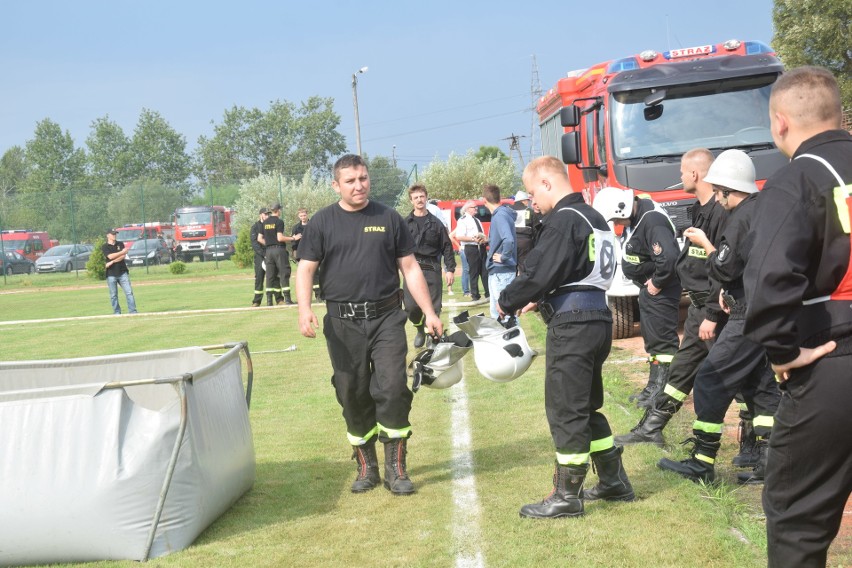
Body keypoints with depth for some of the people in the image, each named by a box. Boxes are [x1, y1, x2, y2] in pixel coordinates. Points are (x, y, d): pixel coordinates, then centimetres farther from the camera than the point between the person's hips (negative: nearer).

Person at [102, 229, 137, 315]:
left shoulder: (120, 244, 10)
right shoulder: (105, 247, 3)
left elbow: (123, 256, -4)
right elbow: (110, 256, -15)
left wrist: (112, 262, -13)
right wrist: (122, 252, -11)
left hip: (122, 272, 2)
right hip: (111, 274, -2)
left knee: (129, 292, -5)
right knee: (113, 295, 1)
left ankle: (133, 311, -5)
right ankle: (117, 312, 10)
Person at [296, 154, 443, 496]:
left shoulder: (388, 219, 7)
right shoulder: (323, 222, 5)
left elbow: (410, 268, 9)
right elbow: (306, 269, 1)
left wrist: (429, 313, 4)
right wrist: (304, 308, -17)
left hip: (386, 318, 0)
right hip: (343, 324, 0)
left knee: (393, 388, -8)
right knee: (353, 396, 6)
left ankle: (396, 468, 5)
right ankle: (366, 467, 22)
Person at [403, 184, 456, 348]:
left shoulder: (436, 223, 7)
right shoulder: (405, 223, 6)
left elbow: (447, 247, 7)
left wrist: (450, 269, 1)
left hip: (432, 269, 0)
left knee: (434, 307, 1)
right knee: (410, 306, -8)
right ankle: (420, 328, 21)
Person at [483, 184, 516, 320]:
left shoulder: (500, 215, -18)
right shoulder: (498, 214, 11)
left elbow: (509, 240, -33)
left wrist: (504, 257, -21)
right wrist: (487, 241, 27)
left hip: (502, 272, -10)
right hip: (495, 270, 10)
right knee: (496, 311, 18)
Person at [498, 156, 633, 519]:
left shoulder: (563, 220, -15)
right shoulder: (594, 218, 16)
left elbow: (538, 273, -19)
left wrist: (507, 303, -4)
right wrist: (541, 299, 15)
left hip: (572, 326, -10)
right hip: (598, 321, 10)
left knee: (565, 411, 0)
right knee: (587, 407, 20)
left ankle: (566, 496, 9)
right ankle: (614, 482, 28)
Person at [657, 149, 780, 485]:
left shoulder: (742, 218, -16)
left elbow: (724, 269, -18)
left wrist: (705, 244, -3)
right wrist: (729, 289, 9)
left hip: (751, 317, -10)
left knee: (710, 382, -3)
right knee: (763, 386, 13)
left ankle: (701, 464, 2)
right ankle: (769, 464, 12)